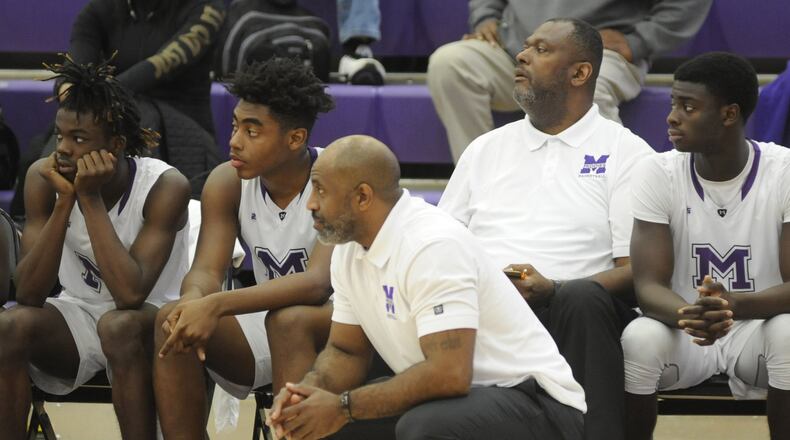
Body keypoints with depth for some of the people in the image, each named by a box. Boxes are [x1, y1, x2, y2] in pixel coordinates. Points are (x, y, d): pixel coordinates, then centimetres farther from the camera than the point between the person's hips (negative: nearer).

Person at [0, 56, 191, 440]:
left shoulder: (165, 187, -21)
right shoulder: (43, 179, -11)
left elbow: (131, 294, -31)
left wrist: (91, 199, -30)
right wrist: (65, 200, -26)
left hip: (153, 322, -3)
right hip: (79, 316, 3)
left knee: (119, 325, -37)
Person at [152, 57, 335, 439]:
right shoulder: (227, 182, -5)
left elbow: (317, 284, -33)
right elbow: (207, 271, -11)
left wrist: (216, 306, -44)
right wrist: (193, 304, -38)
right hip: (269, 323, 5)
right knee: (172, 321, -19)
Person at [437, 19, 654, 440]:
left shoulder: (625, 152, 10)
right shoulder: (486, 148, 25)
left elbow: (637, 271, 0)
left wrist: (552, 290, -16)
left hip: (562, 311, -3)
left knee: (582, 299, -39)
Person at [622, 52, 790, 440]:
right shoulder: (658, 173, -8)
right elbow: (649, 285, -14)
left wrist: (734, 305, -39)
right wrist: (688, 316, -39)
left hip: (758, 325, -1)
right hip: (684, 332, 1)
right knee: (639, 338, -31)